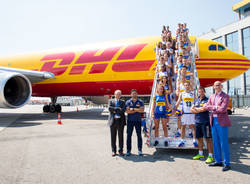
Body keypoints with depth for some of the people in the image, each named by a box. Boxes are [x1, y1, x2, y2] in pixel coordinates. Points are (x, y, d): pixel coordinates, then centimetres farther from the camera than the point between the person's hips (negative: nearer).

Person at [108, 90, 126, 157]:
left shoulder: (123, 102, 11)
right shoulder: (111, 101, 10)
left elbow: (123, 110, -7)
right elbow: (109, 108, -9)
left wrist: (115, 110, -10)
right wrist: (118, 108, -11)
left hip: (120, 121, 0)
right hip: (113, 121, 0)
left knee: (121, 136, 4)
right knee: (113, 137, 5)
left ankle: (121, 151, 14)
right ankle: (113, 151, 15)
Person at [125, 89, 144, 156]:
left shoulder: (140, 102, 5)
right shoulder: (128, 102, 4)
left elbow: (142, 110, -9)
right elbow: (127, 111, -9)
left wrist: (133, 109, -10)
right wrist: (137, 110, -8)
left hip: (138, 120, 0)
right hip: (130, 121, 0)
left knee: (139, 135, 2)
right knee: (129, 135, 2)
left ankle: (140, 150, 11)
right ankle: (128, 150, 10)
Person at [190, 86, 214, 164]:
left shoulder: (207, 100, -5)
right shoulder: (196, 100, 15)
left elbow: (204, 109, -19)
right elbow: (191, 110, 9)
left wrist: (196, 109, -3)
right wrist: (200, 110, -7)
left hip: (205, 122, -6)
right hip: (197, 122, 7)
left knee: (208, 139, -4)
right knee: (199, 138, 14)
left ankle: (210, 156, 3)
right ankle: (200, 154, 28)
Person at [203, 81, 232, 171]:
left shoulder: (225, 96, -5)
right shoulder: (212, 96, 14)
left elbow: (223, 109, -16)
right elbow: (206, 106, 4)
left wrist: (211, 108, -6)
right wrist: (215, 107, -12)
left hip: (222, 121, -6)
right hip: (213, 121, 6)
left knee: (223, 143, -3)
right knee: (215, 142, 12)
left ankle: (227, 163, 6)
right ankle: (218, 161, 23)